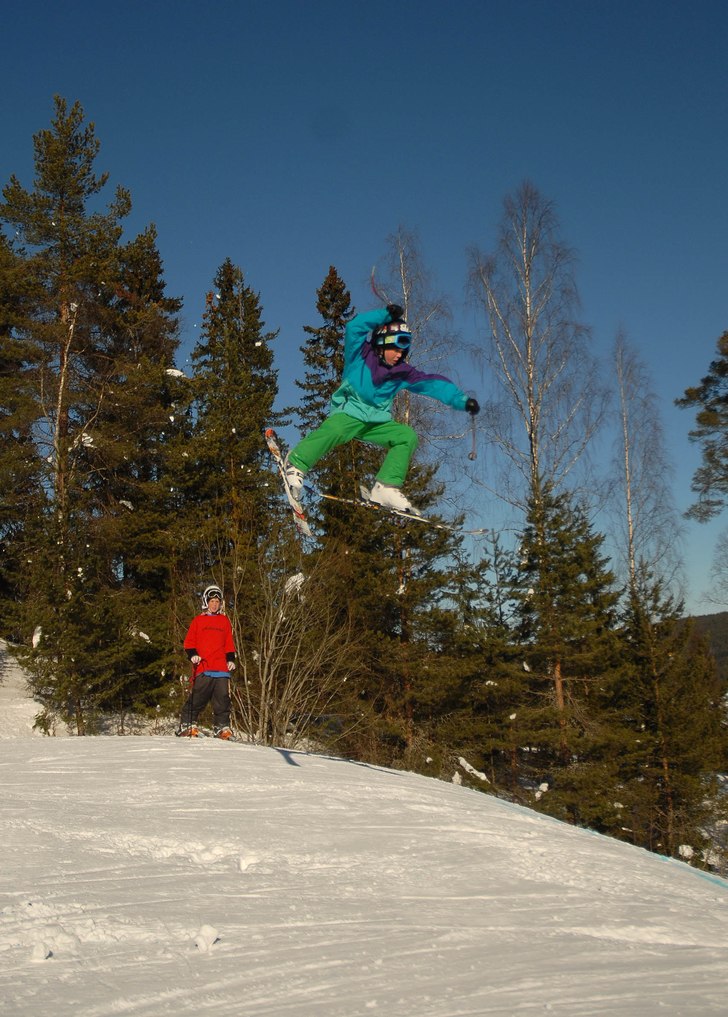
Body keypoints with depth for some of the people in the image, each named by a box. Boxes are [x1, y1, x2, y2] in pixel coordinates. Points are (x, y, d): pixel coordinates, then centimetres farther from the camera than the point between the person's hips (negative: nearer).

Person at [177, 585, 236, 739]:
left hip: (222, 668, 3)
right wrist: (192, 654, -7)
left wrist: (231, 659, 9)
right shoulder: (198, 620, 11)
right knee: (197, 699, -6)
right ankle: (186, 726, 1)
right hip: (203, 667, -3)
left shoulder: (225, 621, 19)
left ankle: (223, 728, 5)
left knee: (223, 699, -1)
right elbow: (189, 641, 10)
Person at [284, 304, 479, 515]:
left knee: (408, 436, -15)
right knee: (333, 430, -37)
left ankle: (386, 488, -19)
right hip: (348, 414, -5)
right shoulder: (360, 356, -4)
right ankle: (296, 464, -20)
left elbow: (433, 384, 0)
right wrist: (387, 314, -21)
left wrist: (462, 400, -10)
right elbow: (354, 328, -19)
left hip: (377, 422, 5)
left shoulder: (402, 373, 5)